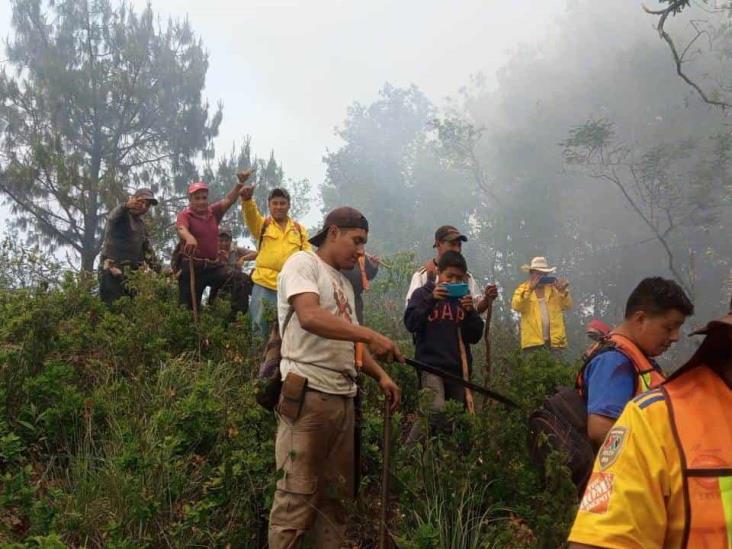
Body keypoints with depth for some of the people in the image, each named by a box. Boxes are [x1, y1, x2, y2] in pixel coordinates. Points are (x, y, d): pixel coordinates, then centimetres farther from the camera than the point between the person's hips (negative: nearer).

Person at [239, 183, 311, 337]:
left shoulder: (299, 229, 13)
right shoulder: (262, 224, 6)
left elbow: (307, 251, 12)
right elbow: (251, 214, -14)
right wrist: (247, 199, -36)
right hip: (264, 285, -2)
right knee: (260, 328, 0)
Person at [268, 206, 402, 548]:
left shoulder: (344, 284, 22)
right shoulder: (303, 263, -3)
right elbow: (309, 317, -21)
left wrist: (381, 376, 10)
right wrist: (369, 334, -27)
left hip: (344, 397, 9)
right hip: (308, 393, -9)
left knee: (335, 493, 10)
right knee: (297, 495, -7)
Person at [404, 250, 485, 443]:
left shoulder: (463, 299, 15)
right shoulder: (423, 293, 5)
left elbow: (475, 336, 11)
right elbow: (410, 323, -9)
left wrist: (470, 311, -6)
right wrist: (431, 299, -17)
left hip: (458, 367, 5)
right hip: (431, 364, -5)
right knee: (436, 410, -24)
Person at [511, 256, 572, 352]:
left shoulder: (554, 288, 13)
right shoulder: (523, 289, 6)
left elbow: (567, 306, 3)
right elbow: (516, 306, -12)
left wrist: (563, 291, -15)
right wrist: (529, 290, -22)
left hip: (555, 340, 3)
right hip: (533, 341, -3)